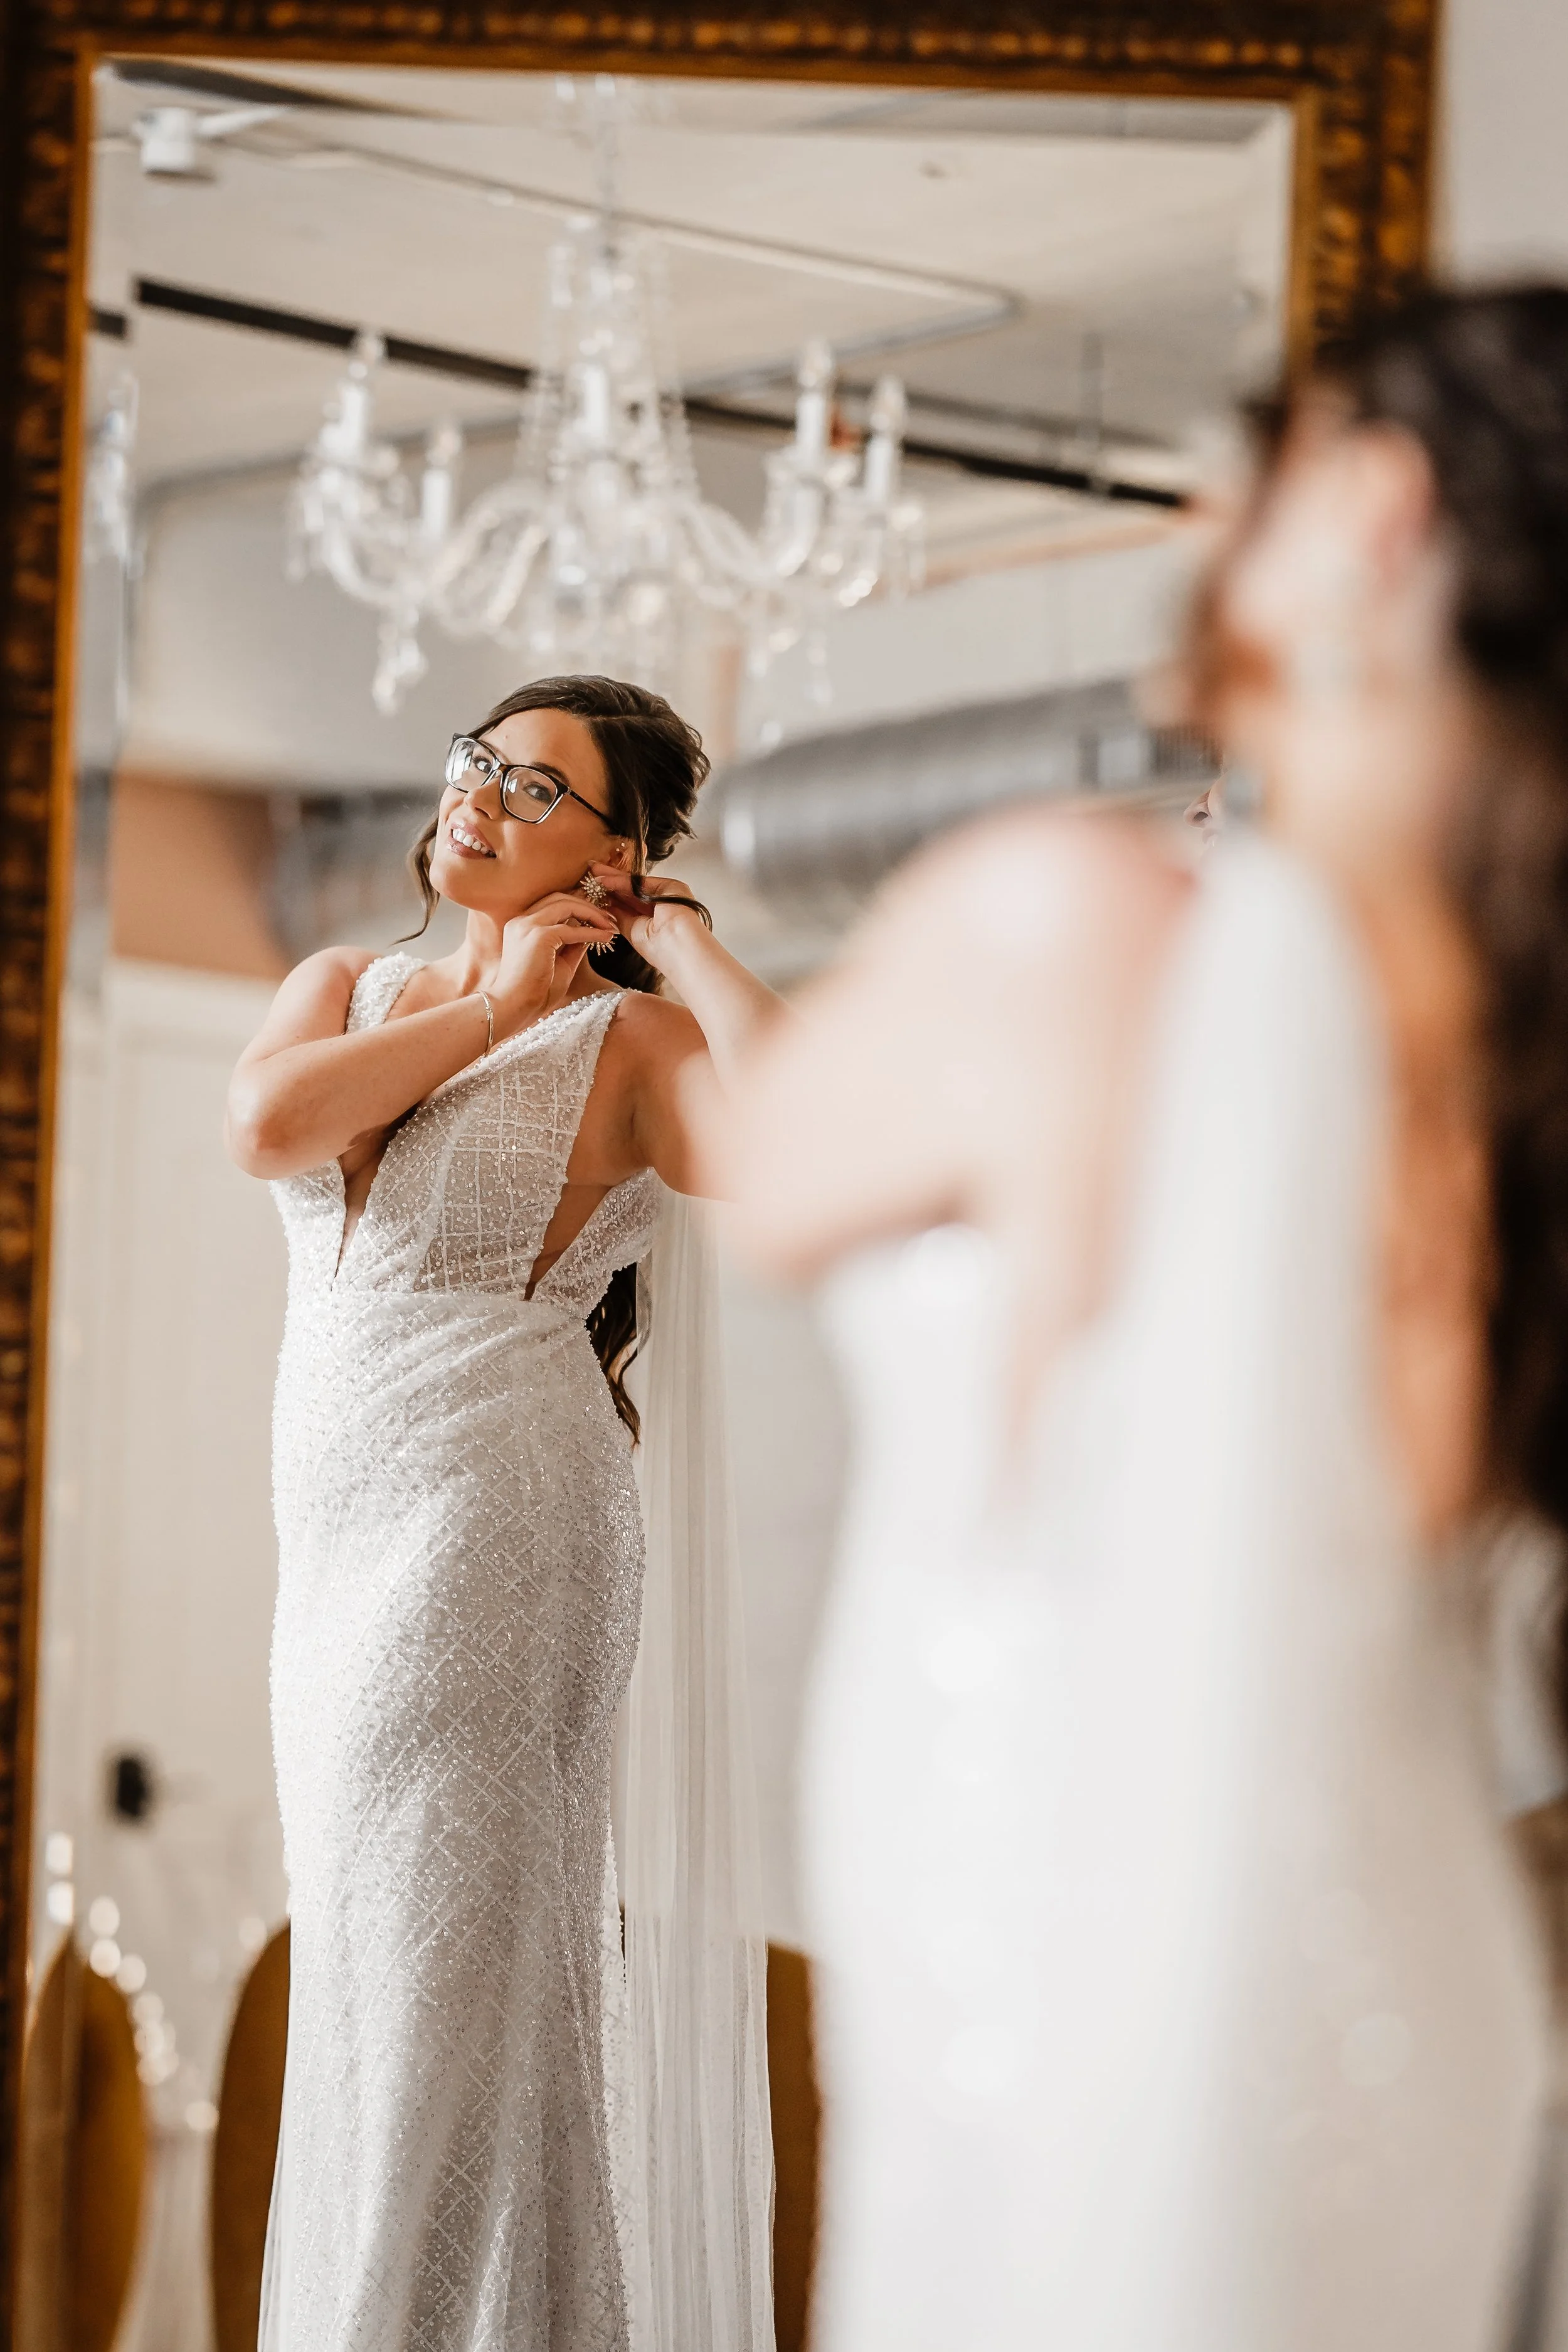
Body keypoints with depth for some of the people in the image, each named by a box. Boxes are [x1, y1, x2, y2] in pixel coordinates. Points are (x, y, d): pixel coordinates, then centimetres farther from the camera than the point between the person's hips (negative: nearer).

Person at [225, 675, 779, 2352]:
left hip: (497, 1518, -6)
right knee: (374, 1955, 11)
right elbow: (264, 1126, -6)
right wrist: (494, 1005, -1)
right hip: (344, 1533, 7)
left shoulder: (627, 1040, -2)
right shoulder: (346, 986, 15)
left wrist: (687, 946, -8)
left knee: (434, 1968, -6)